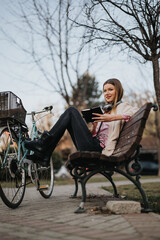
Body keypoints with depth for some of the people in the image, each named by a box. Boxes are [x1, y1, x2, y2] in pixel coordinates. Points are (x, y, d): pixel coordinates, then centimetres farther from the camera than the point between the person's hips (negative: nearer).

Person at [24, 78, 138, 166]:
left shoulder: (122, 106, 4)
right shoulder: (107, 109, 27)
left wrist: (113, 117, -26)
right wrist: (94, 126, -1)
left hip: (98, 148, -8)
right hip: (94, 145, 8)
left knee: (72, 111, -9)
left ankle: (43, 144, -8)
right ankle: (44, 155, 2)